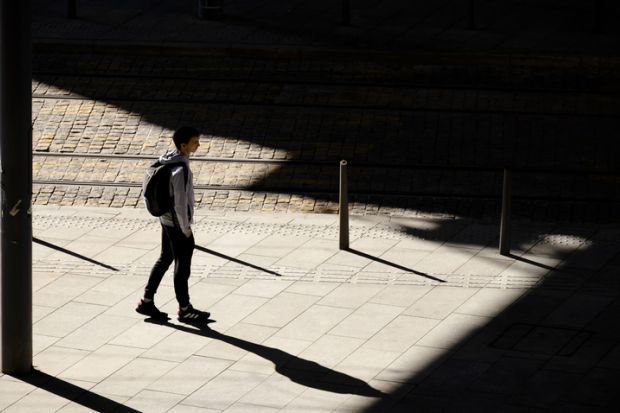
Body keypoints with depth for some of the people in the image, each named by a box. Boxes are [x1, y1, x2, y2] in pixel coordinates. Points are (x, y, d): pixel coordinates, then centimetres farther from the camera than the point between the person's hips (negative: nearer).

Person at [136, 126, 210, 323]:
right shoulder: (181, 169, -26)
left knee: (165, 259, 19)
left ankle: (147, 301, 24)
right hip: (177, 223, -9)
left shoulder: (168, 160, 2)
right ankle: (185, 309, 16)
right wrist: (185, 228, -13)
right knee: (182, 266, 4)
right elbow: (180, 203, -24)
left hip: (166, 220, 9)